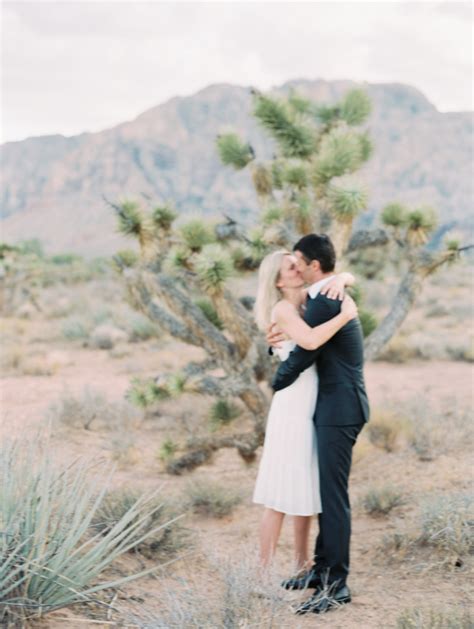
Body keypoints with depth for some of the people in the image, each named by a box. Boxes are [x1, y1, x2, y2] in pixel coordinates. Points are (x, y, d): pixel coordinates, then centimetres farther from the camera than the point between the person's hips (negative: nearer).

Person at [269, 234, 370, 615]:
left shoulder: (324, 303, -19)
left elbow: (302, 357, -15)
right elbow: (313, 341, 21)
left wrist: (275, 385, 4)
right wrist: (289, 335, 0)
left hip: (339, 410, -10)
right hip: (334, 407, 10)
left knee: (334, 494, -7)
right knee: (326, 490, 15)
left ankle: (337, 584, -2)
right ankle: (323, 568, 24)